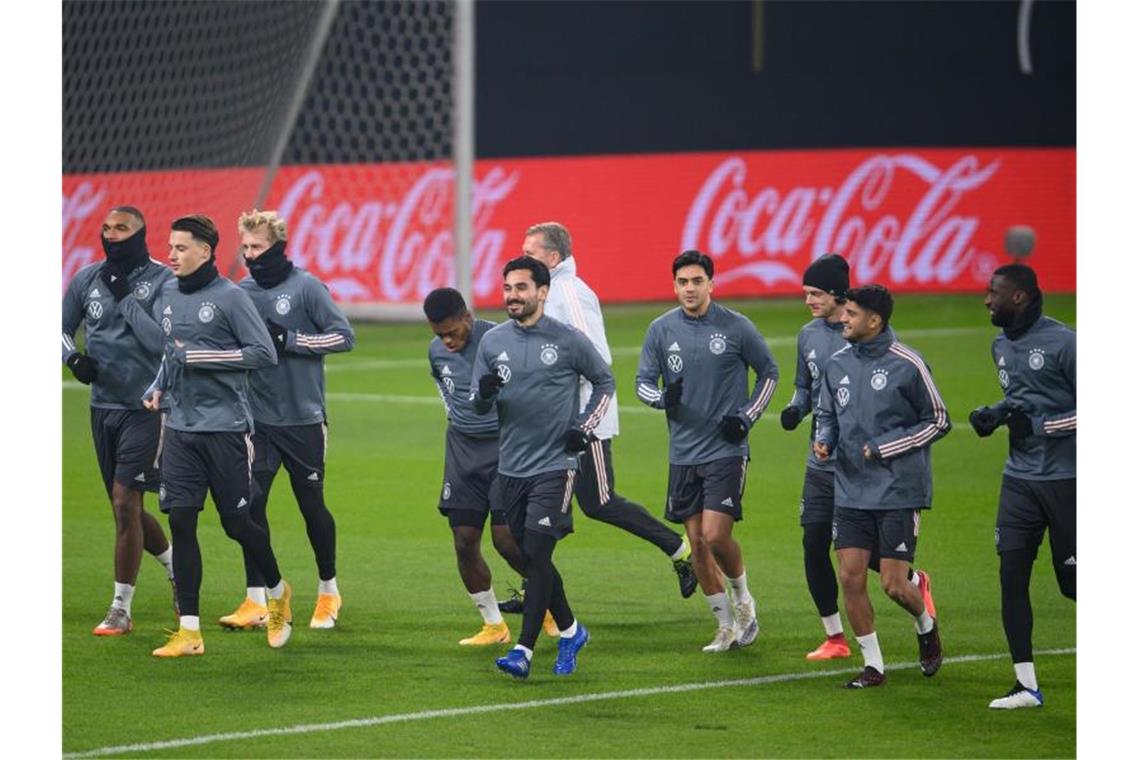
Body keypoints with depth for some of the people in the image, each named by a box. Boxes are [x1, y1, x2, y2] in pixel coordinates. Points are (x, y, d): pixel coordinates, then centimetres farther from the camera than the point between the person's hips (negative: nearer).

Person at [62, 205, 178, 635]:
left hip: (145, 407, -6)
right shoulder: (87, 280, 6)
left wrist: (126, 298, -19)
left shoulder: (162, 281, -11)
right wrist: (73, 357, -4)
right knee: (126, 506, 12)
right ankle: (176, 566, 36)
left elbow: (162, 341, -19)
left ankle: (121, 608, -4)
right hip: (103, 404, 6)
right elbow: (62, 327, 16)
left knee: (125, 501, -11)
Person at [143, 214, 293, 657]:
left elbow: (265, 354, -13)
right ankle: (189, 632, 0)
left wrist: (201, 357, -16)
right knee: (181, 522, -2)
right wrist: (157, 389, 8)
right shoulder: (166, 297, 10)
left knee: (237, 524, 1)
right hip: (180, 428, 5)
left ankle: (278, 592, 30)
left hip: (225, 427, -5)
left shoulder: (229, 298, -10)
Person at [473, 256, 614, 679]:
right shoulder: (492, 341, 6)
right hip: (510, 468, 5)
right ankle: (570, 632, 28)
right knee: (532, 560, 10)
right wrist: (485, 393, -14)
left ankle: (524, 651, -13)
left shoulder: (568, 340, -4)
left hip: (554, 466, -5)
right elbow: (478, 406, 10)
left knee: (537, 555, -13)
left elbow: (605, 382, 10)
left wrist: (585, 428, -2)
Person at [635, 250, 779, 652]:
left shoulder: (736, 327, -4)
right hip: (683, 452, 4)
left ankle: (742, 596, 14)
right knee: (697, 542, 5)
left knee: (716, 535, -15)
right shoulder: (661, 329, 3)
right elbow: (643, 381, 6)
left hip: (726, 450, -4)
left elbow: (769, 372, 8)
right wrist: (663, 398, -16)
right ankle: (727, 626, 18)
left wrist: (747, 417, -4)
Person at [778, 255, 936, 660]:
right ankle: (834, 638, 13)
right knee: (814, 545, 0)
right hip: (821, 462, 6)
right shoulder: (809, 335, 8)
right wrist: (796, 408, -1)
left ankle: (915, 582, 28)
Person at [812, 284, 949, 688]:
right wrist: (823, 440, -2)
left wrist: (884, 447, -11)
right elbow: (826, 413, 20)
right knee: (850, 576, -2)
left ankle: (926, 627, 28)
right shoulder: (838, 365, 5)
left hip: (899, 491, -5)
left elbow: (938, 422, -3)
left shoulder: (907, 365, -10)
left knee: (893, 584, -6)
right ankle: (873, 665, 11)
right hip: (852, 491, 5)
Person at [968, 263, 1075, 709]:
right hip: (1020, 477, 7)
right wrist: (994, 416, 6)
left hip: (1064, 478, -7)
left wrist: (1039, 425, -19)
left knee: (1073, 582, 0)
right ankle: (1026, 685, 0)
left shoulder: (1062, 343, -14)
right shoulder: (1002, 347, 11)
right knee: (1011, 575, -3)